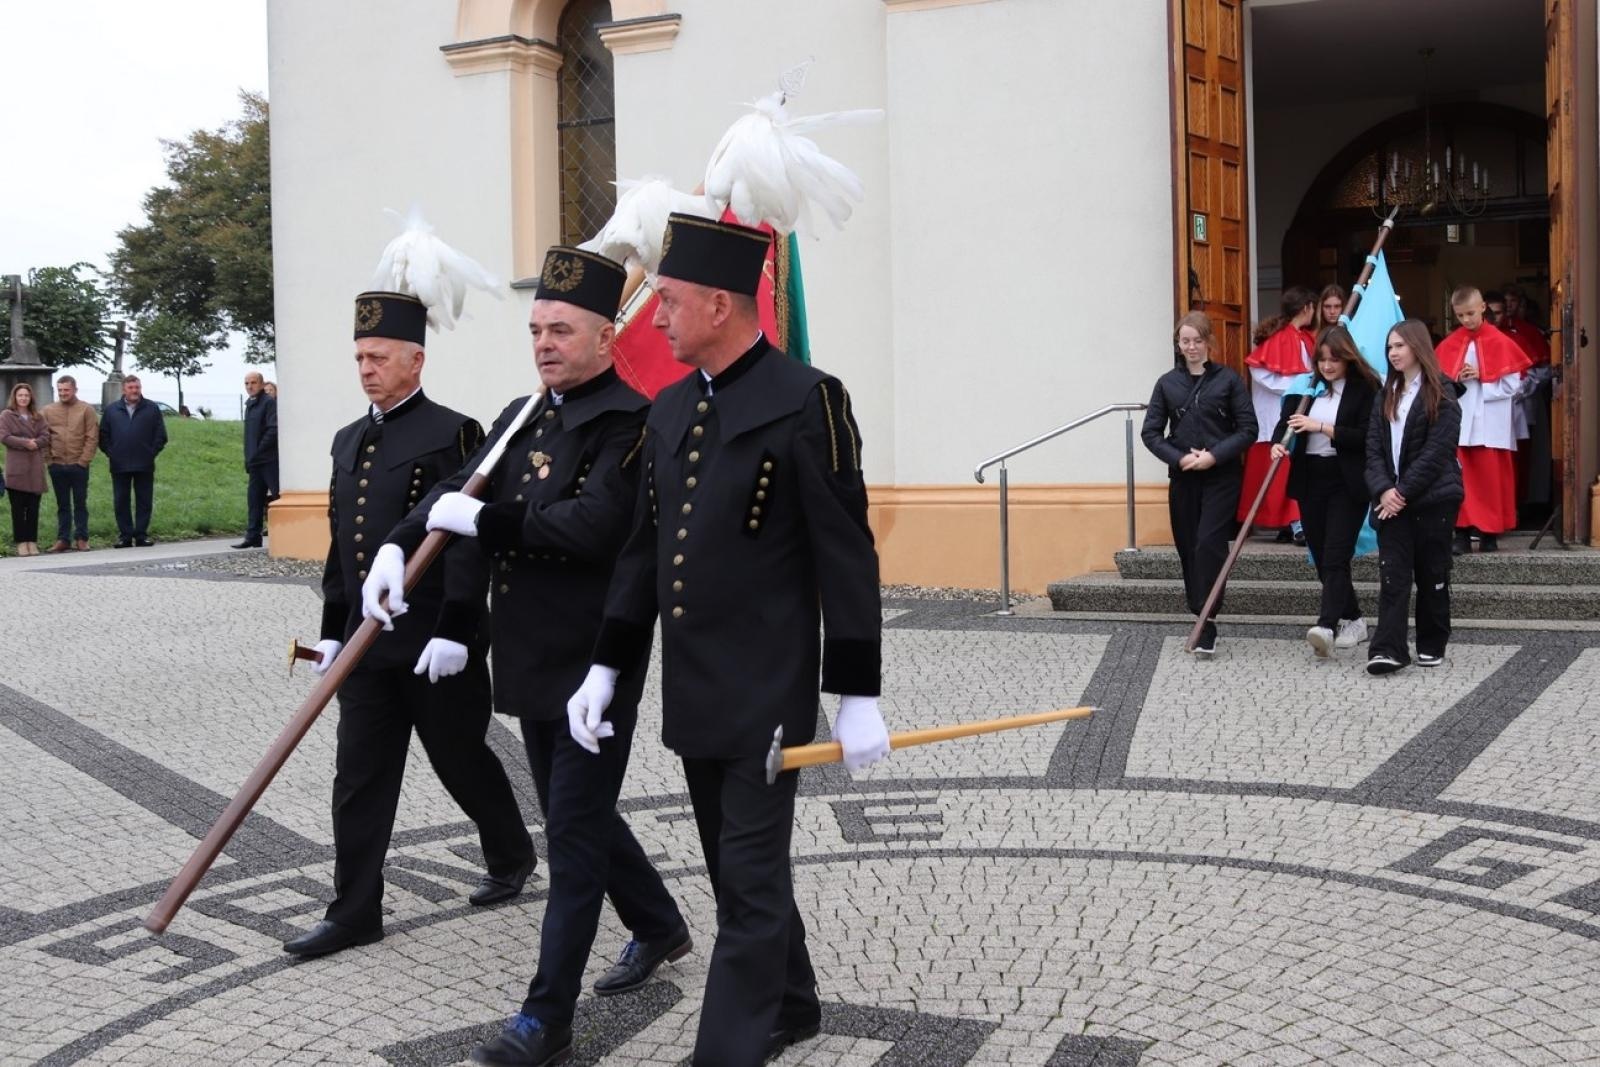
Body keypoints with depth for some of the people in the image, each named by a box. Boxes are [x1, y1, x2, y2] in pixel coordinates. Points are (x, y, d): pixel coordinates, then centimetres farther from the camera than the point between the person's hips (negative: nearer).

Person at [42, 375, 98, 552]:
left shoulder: (87, 410, -1)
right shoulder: (48, 410, 7)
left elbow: (92, 438, -5)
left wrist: (83, 461, -10)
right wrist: (49, 458, -3)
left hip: (79, 466, -2)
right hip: (57, 466, 2)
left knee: (80, 504, 4)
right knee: (62, 505, 8)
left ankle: (81, 539, 9)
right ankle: (62, 539, 11)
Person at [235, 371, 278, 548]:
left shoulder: (269, 403, -8)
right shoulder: (249, 405, 18)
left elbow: (273, 430, -17)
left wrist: (257, 452, -14)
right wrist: (248, 460, 16)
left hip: (269, 461, -9)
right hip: (254, 462, 9)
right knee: (254, 499, 9)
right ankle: (253, 537, 12)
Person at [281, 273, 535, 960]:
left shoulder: (452, 434, -10)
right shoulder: (349, 441, 13)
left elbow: (470, 541, -15)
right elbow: (339, 545, 17)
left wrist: (454, 632, -19)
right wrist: (333, 631, 15)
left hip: (437, 643, -6)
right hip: (367, 643, 6)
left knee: (462, 760, 10)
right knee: (359, 778, 5)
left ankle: (512, 856, 34)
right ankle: (354, 912, 12)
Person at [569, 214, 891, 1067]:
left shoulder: (805, 400, -12)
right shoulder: (670, 410, 9)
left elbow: (847, 556, -13)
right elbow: (644, 548, 12)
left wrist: (858, 697, -13)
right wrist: (607, 667, 8)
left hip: (767, 696, -7)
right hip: (692, 695, 7)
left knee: (751, 880, -1)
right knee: (740, 868, 19)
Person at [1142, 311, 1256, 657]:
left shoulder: (1228, 379, -1)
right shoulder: (1167, 383, 6)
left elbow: (1248, 429, -2)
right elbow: (1150, 432, 5)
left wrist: (1214, 456, -14)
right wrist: (1179, 458, -10)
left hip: (1221, 477, -3)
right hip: (1182, 479, 3)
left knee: (1209, 545, -13)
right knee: (1188, 548, 7)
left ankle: (1207, 626, -12)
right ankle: (1200, 613, 21)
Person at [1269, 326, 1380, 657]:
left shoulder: (1366, 388, -5)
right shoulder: (1307, 387, 9)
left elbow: (1367, 436, -13)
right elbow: (1286, 420, 9)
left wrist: (1321, 427, -16)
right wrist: (1278, 443, -13)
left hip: (1347, 483, -6)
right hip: (1310, 480, 6)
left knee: (1336, 556, -14)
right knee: (1321, 557, 10)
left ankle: (1326, 626, -24)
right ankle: (1353, 619, 24)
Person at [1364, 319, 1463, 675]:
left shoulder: (1440, 393, -4)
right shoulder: (1386, 395, 14)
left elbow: (1436, 450, -12)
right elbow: (1374, 447, 6)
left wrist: (1404, 491, -16)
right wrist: (1384, 490, -10)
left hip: (1433, 498, -4)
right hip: (1392, 498, 4)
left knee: (1431, 575, 6)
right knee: (1392, 573, -5)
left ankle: (1432, 646, 18)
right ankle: (1388, 650, -11)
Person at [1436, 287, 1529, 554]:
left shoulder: (1499, 342, -1)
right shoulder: (1449, 345, 6)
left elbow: (1512, 385, -4)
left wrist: (1481, 376, -11)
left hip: (1490, 425, -2)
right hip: (1458, 424, 2)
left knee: (1490, 479, 4)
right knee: (1461, 479, 0)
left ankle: (1490, 532, 12)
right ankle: (1462, 533, 5)